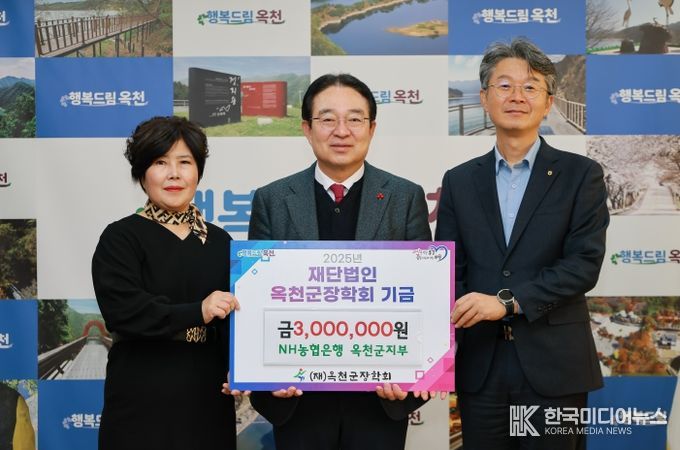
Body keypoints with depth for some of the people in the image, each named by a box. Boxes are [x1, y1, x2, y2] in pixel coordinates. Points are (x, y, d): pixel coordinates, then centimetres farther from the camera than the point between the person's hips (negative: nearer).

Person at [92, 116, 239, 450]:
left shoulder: (220, 242, 9)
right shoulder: (120, 238, -2)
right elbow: (121, 310, -16)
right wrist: (197, 312, -26)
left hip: (208, 399, 3)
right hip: (143, 401, -3)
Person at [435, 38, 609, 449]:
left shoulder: (581, 175, 1)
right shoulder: (459, 181, 9)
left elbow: (584, 263, -8)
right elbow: (449, 270, 5)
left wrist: (508, 301, -18)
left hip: (553, 365, -2)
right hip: (480, 365, 2)